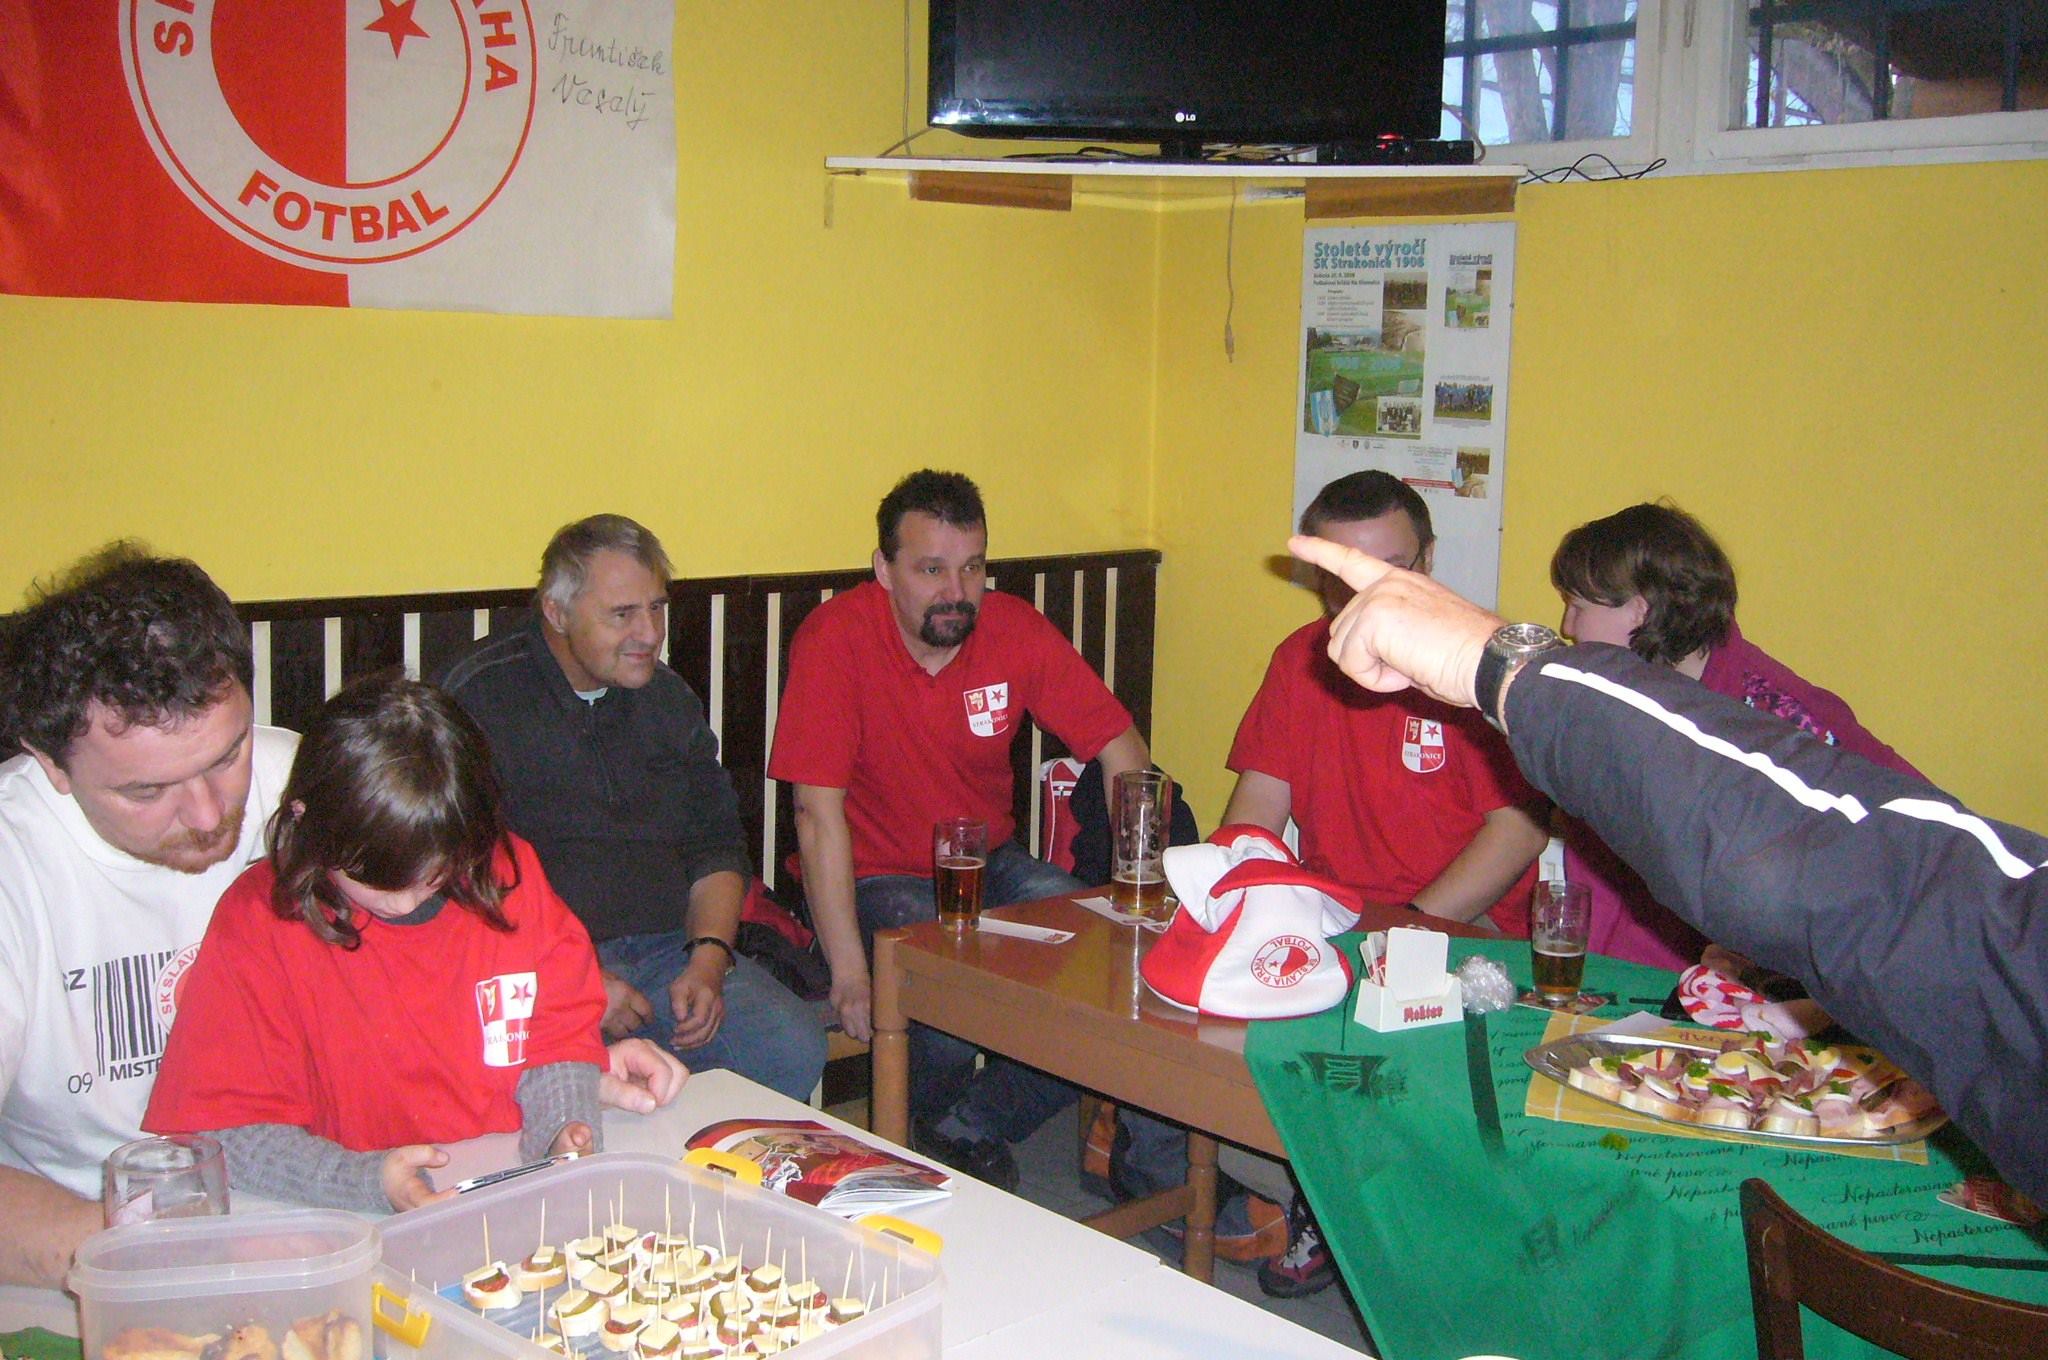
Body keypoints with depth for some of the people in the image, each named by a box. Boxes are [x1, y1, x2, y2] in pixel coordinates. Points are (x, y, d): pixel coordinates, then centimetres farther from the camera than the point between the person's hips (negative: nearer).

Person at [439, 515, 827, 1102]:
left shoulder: (668, 697, 16)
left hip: (669, 947, 5)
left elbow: (717, 847, 19)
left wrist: (708, 960, 0)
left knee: (793, 1048, -21)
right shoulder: (478, 695, -2)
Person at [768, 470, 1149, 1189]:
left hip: (992, 862, 5)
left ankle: (964, 1129, 2)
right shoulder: (835, 638, -19)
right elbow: (819, 812, -21)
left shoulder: (1016, 629, -8)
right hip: (877, 878, -5)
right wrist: (849, 973, -26)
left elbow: (1120, 750, -2)